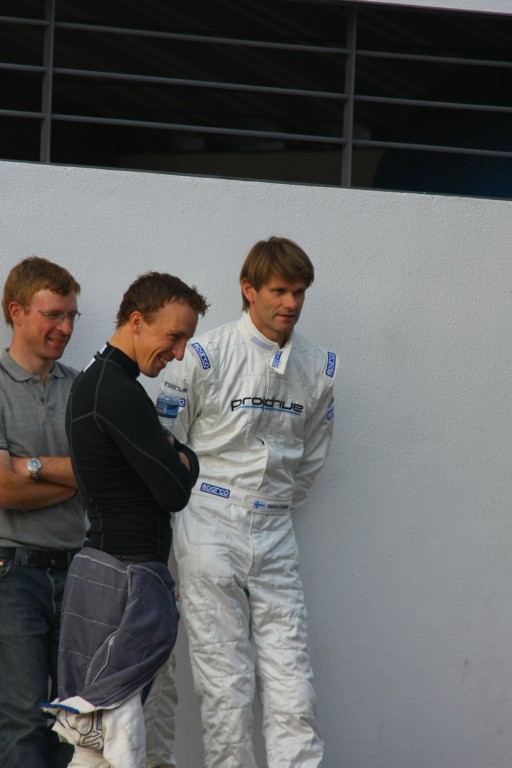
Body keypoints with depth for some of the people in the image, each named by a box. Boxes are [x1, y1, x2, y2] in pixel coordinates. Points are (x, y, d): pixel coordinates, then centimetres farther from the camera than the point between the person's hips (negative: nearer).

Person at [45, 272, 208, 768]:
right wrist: (187, 458, 4)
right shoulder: (119, 393, -16)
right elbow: (173, 491, -15)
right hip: (127, 577, -10)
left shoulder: (93, 382, 17)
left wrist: (173, 454, 6)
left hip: (99, 565, 10)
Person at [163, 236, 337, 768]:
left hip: (274, 534, 4)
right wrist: (200, 510, 9)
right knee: (225, 684, -4)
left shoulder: (317, 368, 9)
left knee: (291, 686, -2)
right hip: (210, 530, -4)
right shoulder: (206, 356, -5)